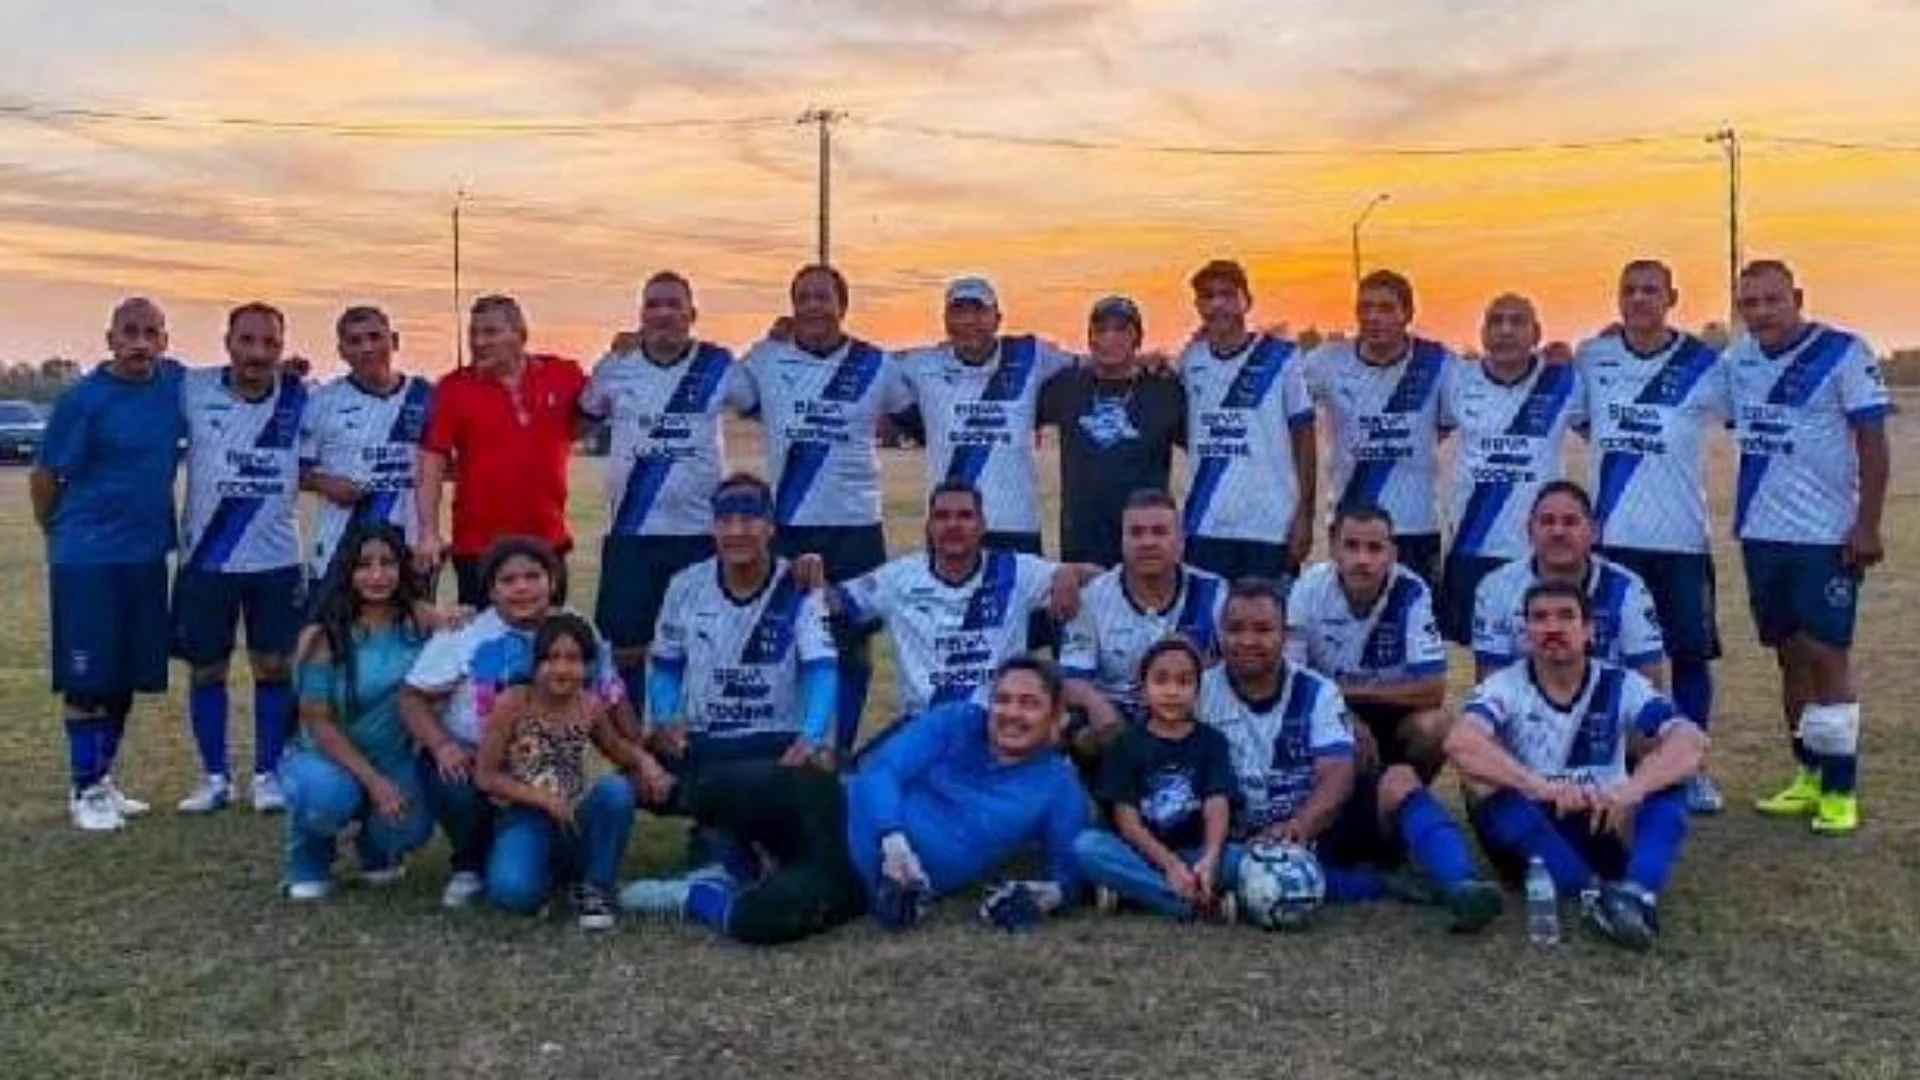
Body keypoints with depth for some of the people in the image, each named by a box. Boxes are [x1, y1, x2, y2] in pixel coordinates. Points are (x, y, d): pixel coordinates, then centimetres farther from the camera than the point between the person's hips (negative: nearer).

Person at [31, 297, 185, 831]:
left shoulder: (176, 382, 3)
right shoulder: (83, 399, -11)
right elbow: (45, 477, -5)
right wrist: (62, 536, 4)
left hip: (147, 555, 5)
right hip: (87, 560, -5)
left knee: (128, 676, 13)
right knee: (87, 680, 0)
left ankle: (103, 777, 27)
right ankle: (84, 791, 12)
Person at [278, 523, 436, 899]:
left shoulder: (419, 618, -9)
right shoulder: (322, 638, -14)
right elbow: (319, 724, -13)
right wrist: (373, 781, -20)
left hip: (394, 759, 2)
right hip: (327, 757, -2)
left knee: (410, 827, -23)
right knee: (329, 795, -34)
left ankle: (376, 847, 19)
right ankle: (308, 863, 3)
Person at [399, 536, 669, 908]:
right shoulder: (465, 634, -9)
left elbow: (613, 700, 2)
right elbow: (413, 698, -9)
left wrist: (641, 757, -12)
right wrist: (442, 745, -28)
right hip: (467, 761, -1)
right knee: (458, 794, -34)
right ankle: (470, 867, -1)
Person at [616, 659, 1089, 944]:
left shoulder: (1058, 787, 0)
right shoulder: (956, 722, 1)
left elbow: (1069, 870, 3)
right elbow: (882, 771, -8)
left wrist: (1042, 895, -20)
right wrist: (895, 843, -25)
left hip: (866, 882, -2)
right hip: (839, 814, 2)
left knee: (765, 919, -31)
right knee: (781, 788, -29)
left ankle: (695, 898, 1)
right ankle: (667, 796, 3)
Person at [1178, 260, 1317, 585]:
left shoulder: (1281, 358, -2)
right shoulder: (1190, 361, 7)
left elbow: (1304, 440, 0)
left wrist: (1305, 515, -5)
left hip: (1272, 526, -3)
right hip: (1205, 527, 3)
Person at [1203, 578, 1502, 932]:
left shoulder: (1316, 692, 0)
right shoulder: (1201, 694, 0)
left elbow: (1338, 773, -14)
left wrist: (1300, 826, -34)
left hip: (1322, 824, 2)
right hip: (1253, 840, -1)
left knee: (1398, 780, -24)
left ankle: (1460, 886, -43)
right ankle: (1382, 884, -31)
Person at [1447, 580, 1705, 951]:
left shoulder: (1621, 686, -2)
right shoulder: (1506, 687, -7)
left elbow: (1691, 741, -18)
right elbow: (1459, 742, -28)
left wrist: (1632, 789, -38)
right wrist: (1542, 787, -42)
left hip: (1603, 831, 1)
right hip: (1530, 843, -1)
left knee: (1668, 784, -20)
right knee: (1484, 784, -29)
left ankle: (1638, 893, -44)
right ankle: (1594, 893, -41)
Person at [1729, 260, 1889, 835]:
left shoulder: (1844, 352, -9)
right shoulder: (1739, 357, 8)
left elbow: (1872, 443, -9)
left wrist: (1868, 525, -15)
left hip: (1825, 534, -6)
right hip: (1761, 533, 6)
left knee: (1826, 655, -5)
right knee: (1790, 654, 12)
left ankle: (1840, 791, 4)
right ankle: (1810, 775, 24)